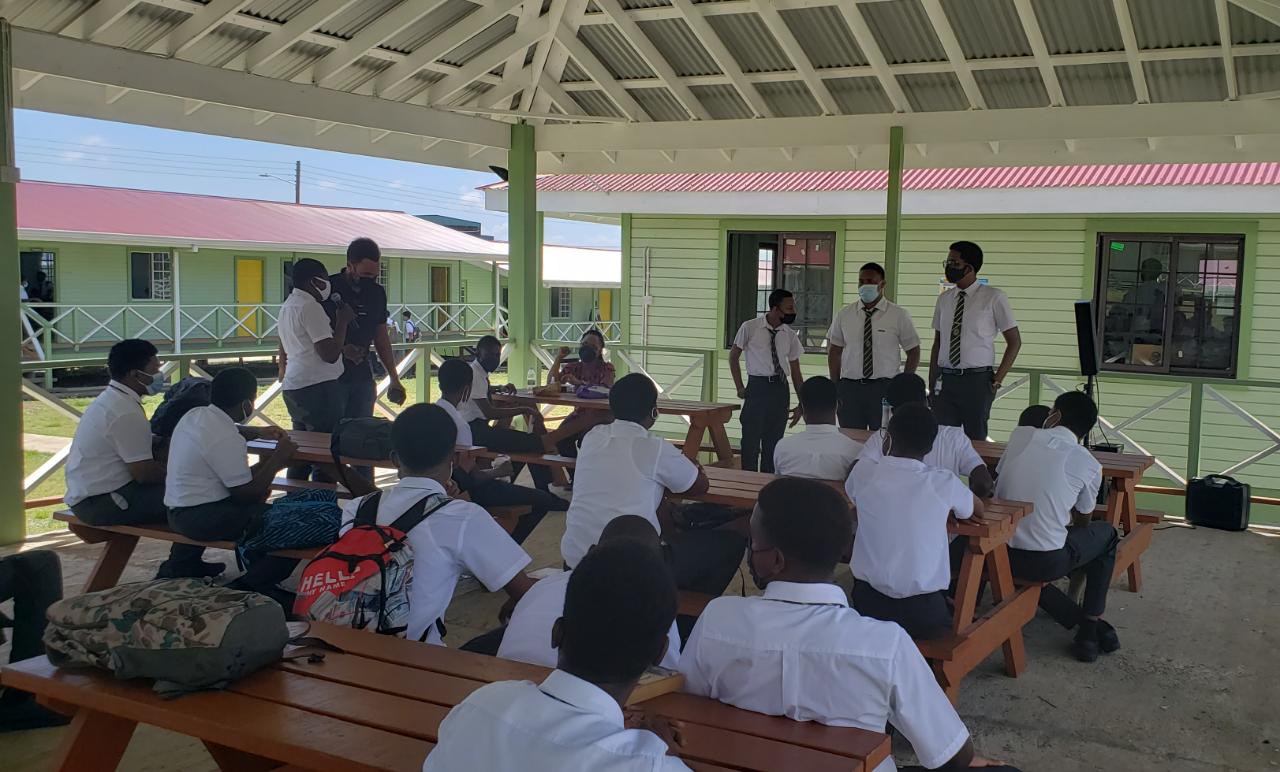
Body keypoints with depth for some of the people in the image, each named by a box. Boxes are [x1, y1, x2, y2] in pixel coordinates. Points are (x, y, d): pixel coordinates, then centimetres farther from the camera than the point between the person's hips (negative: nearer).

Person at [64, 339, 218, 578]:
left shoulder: (109, 399, 12)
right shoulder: (126, 413, -21)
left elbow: (149, 447, 15)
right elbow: (144, 473, -20)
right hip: (100, 503, -11)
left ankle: (186, 565, 20)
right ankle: (173, 574, -2)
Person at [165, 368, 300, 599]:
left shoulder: (195, 415, 6)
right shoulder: (226, 440, -22)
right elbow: (246, 495, -16)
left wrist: (258, 433, 22)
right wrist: (278, 458, -8)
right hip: (199, 518, -11)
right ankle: (251, 586, -6)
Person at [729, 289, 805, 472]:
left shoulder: (790, 336, 4)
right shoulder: (750, 328, -6)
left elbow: (795, 371, 8)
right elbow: (733, 356, 6)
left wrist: (801, 404, 7)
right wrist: (739, 387, 1)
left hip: (780, 388, 3)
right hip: (757, 386, -3)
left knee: (774, 441, 9)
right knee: (751, 439, -4)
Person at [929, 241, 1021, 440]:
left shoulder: (994, 298, -4)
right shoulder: (944, 299, 10)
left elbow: (1014, 341, 1)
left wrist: (998, 379, -3)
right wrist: (932, 383, 8)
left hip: (977, 380, -4)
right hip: (945, 380, 4)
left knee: (975, 439, 0)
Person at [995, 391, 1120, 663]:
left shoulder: (1021, 439, 4)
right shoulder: (1090, 465, -2)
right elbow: (1084, 519, 13)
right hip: (1046, 562, -3)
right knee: (1106, 534, 23)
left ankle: (1079, 620, 26)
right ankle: (1092, 625, 25)